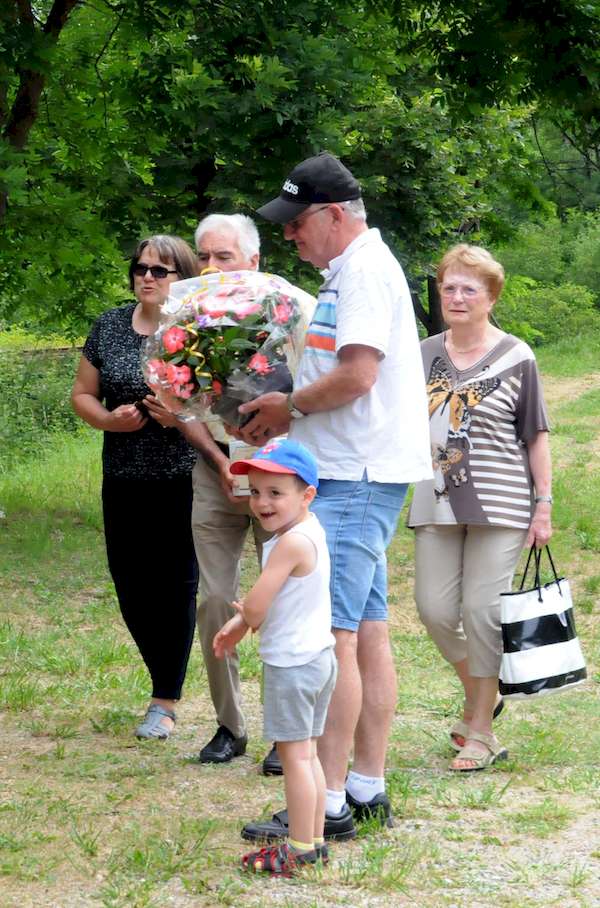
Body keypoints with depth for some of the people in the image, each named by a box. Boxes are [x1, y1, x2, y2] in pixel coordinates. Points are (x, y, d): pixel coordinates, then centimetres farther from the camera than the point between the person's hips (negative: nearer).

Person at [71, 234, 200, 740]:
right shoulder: (110, 327, 8)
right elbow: (82, 394, 12)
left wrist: (184, 415, -21)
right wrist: (109, 419, -7)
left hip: (184, 480, -4)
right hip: (124, 483, 4)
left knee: (176, 586, -1)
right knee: (131, 586, 5)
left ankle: (166, 703, 9)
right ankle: (167, 678, 27)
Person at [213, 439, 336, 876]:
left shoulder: (291, 543, -22)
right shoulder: (311, 529, 7)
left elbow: (255, 608, -23)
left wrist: (244, 616, 1)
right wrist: (240, 623, 14)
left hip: (292, 662, -10)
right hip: (318, 655, 10)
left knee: (294, 755, -3)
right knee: (306, 754, 16)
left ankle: (301, 850, 2)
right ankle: (315, 840, 22)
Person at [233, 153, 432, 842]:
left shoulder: (364, 271, -13)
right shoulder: (353, 271, 19)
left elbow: (356, 375, -24)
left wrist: (289, 407, -10)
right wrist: (287, 410, 10)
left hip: (356, 481, -11)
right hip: (358, 475, 11)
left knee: (332, 637, -11)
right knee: (367, 635, 12)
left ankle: (328, 805, -10)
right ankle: (368, 790, 17)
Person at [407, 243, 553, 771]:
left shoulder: (515, 358, -2)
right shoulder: (424, 355, 8)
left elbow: (537, 435, 1)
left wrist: (543, 504, -2)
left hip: (499, 507, -4)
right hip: (437, 505, 4)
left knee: (483, 611, -5)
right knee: (435, 609, 0)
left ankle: (481, 731, 5)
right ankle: (482, 694, 26)